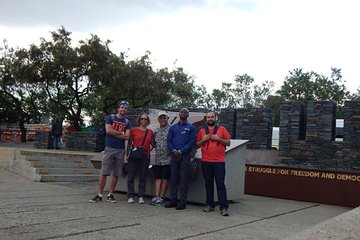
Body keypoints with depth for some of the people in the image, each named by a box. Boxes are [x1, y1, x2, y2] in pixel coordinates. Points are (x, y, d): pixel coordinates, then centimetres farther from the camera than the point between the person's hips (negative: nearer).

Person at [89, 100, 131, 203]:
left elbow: (127, 136, -2)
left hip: (121, 150, 3)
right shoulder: (110, 117, 6)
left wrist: (114, 133, -7)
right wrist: (121, 132, -3)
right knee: (104, 173, -4)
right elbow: (108, 130, -10)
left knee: (116, 174, 4)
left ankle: (110, 195, 13)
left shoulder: (127, 122, 12)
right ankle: (99, 195, 2)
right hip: (109, 148, -3)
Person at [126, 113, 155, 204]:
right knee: (131, 176, 1)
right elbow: (129, 143, 5)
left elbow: (153, 144, 17)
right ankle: (130, 196, 9)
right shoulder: (134, 130, 4)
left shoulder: (150, 132, 11)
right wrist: (127, 154, -1)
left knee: (143, 177, 5)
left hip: (145, 156, 2)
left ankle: (141, 196, 12)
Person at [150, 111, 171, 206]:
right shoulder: (156, 131, 15)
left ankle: (162, 197, 6)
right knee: (158, 177, 5)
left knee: (165, 178, 1)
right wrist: (156, 148, 7)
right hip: (158, 159, 6)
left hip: (167, 159, -5)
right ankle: (156, 196, 6)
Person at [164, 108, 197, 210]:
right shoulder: (173, 127, 17)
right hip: (174, 155, 4)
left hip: (185, 156, -3)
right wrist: (173, 150, -9)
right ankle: (173, 200, 14)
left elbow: (192, 142, -4)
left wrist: (180, 151, -12)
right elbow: (169, 141, 9)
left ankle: (182, 202, 1)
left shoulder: (191, 127, 6)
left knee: (184, 179, -3)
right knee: (173, 178, 6)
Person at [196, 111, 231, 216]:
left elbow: (228, 142, 5)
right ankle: (210, 205, 19)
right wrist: (203, 139, -4)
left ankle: (224, 207, -5)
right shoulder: (202, 131, 13)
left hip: (219, 161, -3)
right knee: (208, 184, 9)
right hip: (206, 161, 3)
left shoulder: (222, 129, 7)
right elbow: (197, 145, 14)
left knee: (220, 184, -5)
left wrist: (218, 138, -9)